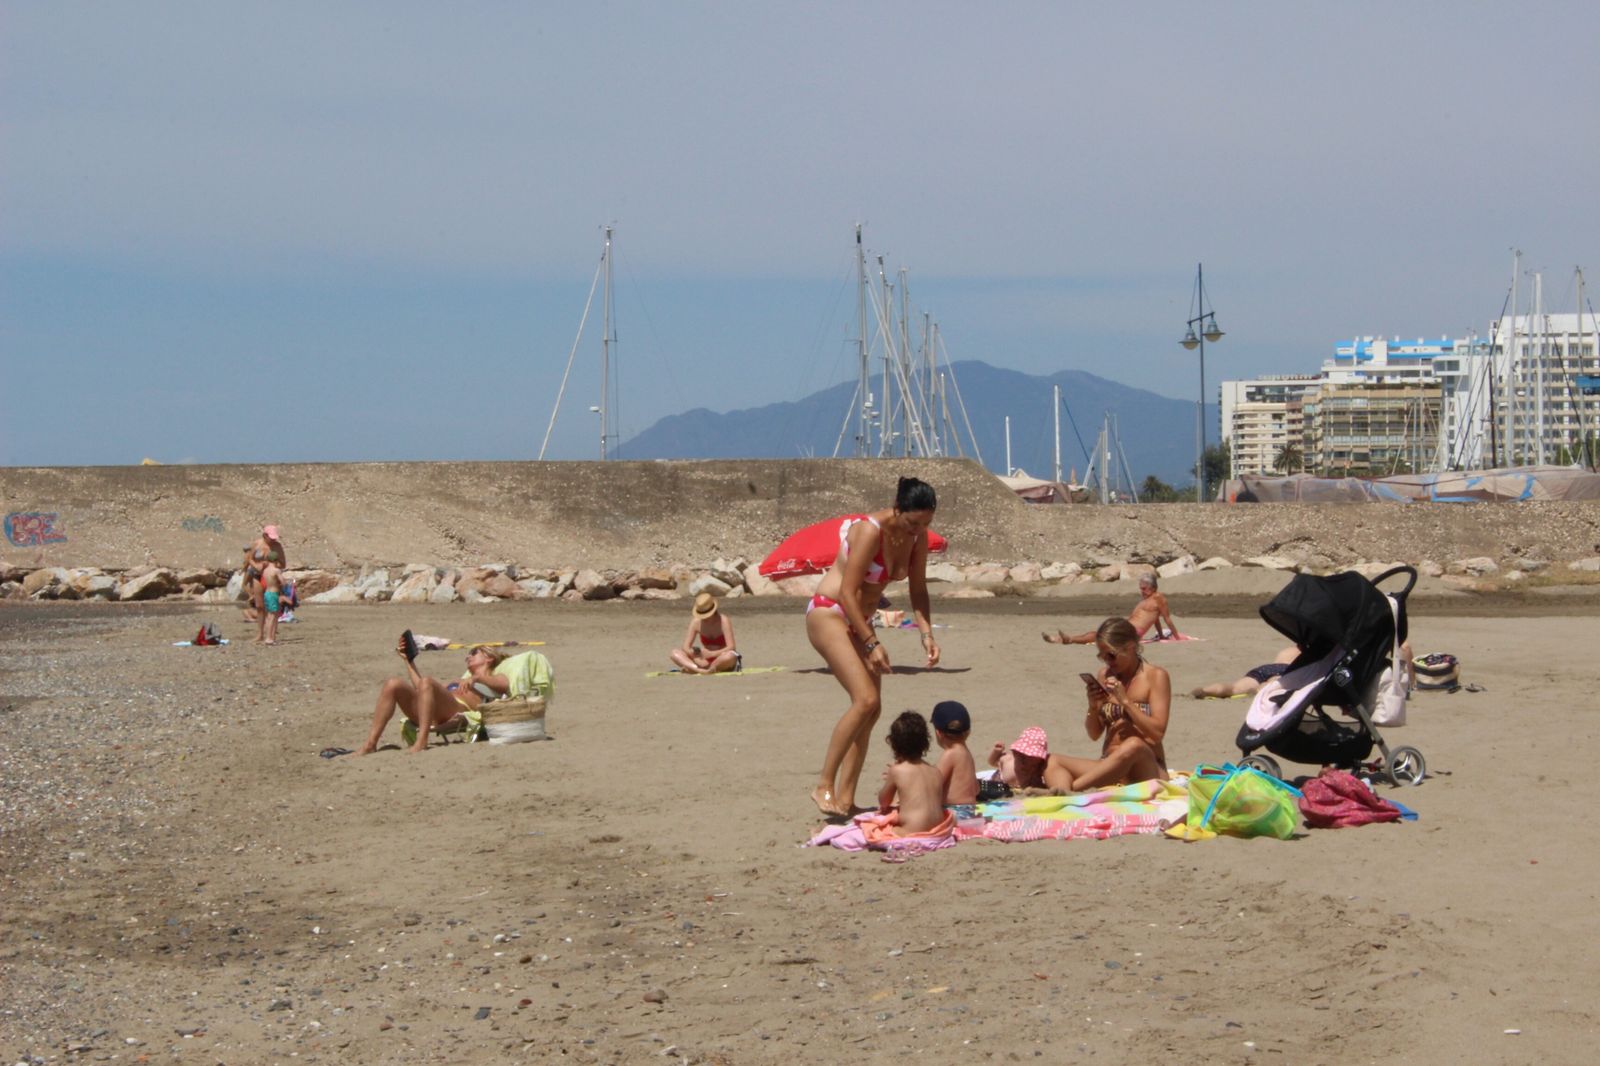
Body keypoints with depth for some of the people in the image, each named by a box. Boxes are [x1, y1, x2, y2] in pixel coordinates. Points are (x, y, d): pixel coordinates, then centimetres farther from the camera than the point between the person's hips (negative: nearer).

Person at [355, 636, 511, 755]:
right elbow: (420, 689, 39)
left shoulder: (494, 679, 25)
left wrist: (476, 677, -15)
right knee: (393, 684, -17)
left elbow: (507, 686, -1)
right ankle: (371, 744, -28)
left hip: (459, 713, -6)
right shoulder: (460, 680, 44)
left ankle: (422, 742, -40)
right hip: (434, 718, 6)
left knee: (427, 682, -32)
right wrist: (409, 660, 38)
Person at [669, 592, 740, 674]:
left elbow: (731, 648, -21)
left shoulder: (724, 621, -15)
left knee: (729, 656, -41)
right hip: (707, 661, 4)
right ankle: (702, 671, -40)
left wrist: (711, 654, -35)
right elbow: (686, 646, -5)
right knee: (675, 653, -15)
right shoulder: (696, 622, -3)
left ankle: (693, 669, -30)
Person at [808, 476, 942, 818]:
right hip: (828, 613, -8)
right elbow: (847, 593, -26)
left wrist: (927, 633, -10)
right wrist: (871, 643, -27)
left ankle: (845, 799, 5)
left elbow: (918, 590, 5)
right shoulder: (870, 531, -26)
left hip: (859, 620, 8)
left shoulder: (918, 537, -3)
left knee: (872, 709, 1)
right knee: (865, 699, -22)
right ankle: (824, 786, -15)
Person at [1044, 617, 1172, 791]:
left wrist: (1125, 700, -18)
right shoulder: (1105, 675, 10)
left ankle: (1066, 790, -39)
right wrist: (1093, 706, -7)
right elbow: (1094, 735, 12)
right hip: (1110, 768, 5)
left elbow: (1158, 733, -12)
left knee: (1134, 745, -39)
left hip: (1145, 771, -5)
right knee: (1052, 762, -19)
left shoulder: (1156, 676, -3)